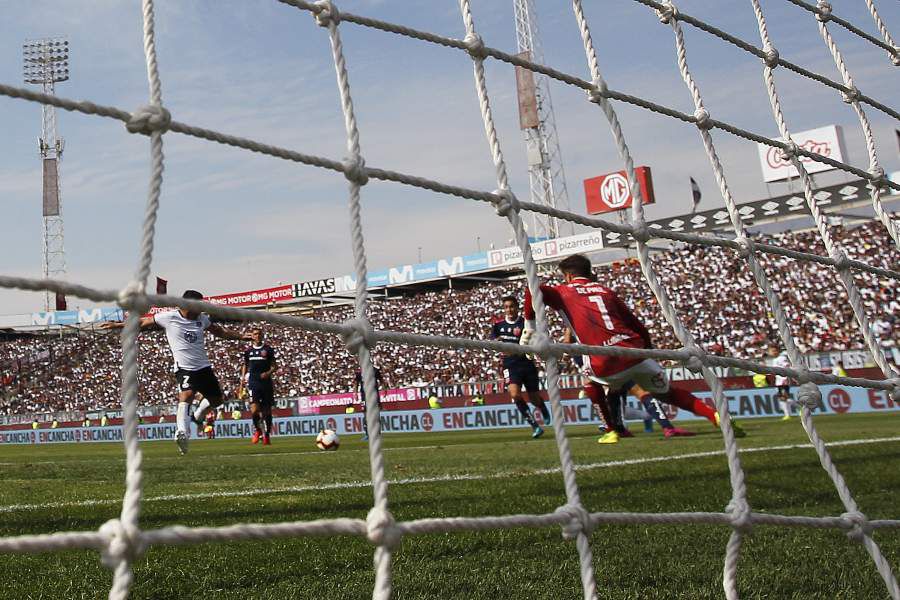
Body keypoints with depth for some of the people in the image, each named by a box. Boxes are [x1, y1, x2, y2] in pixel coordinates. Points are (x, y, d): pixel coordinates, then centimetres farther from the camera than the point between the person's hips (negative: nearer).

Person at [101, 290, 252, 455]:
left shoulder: (202, 319, 6)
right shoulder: (168, 317, -6)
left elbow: (220, 331, 19)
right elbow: (143, 322, 4)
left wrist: (241, 336, 13)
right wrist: (117, 325, 7)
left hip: (204, 367, 6)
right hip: (184, 368, -6)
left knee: (217, 399, 16)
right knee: (186, 395, -30)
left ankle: (198, 416, 44)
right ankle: (182, 433, -39)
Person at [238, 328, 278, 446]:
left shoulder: (268, 349, 3)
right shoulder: (248, 351, 10)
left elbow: (275, 365, 5)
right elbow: (245, 366, 18)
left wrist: (268, 373, -15)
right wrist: (242, 383, 14)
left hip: (266, 382, 0)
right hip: (253, 383, 0)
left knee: (267, 410, 4)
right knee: (254, 409, -14)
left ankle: (266, 435, 16)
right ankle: (257, 430, 12)